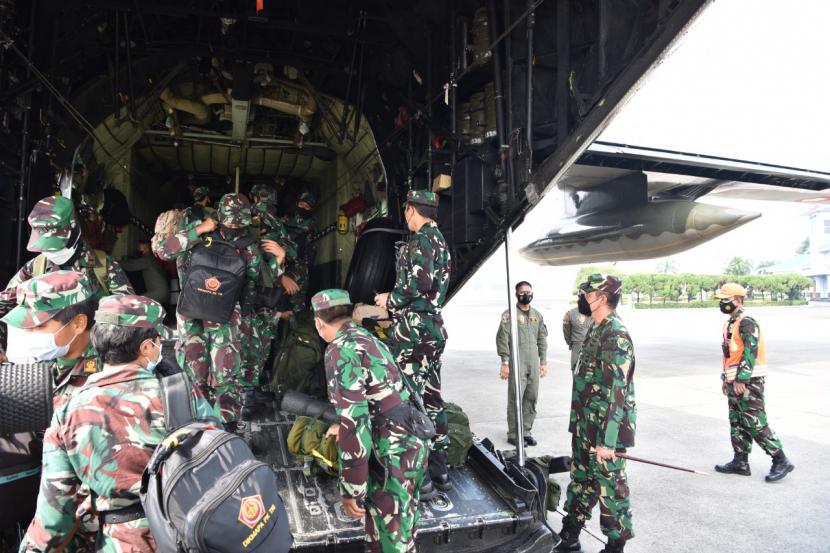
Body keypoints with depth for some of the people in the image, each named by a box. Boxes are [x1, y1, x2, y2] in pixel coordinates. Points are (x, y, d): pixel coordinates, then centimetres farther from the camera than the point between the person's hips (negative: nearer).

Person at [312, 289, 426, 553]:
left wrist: (351, 490, -15)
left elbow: (355, 423, -21)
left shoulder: (341, 349, -15)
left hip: (395, 453, -9)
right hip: (410, 443, 9)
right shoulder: (368, 338, 15)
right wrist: (343, 426, 43)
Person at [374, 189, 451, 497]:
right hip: (434, 325, 10)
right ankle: (439, 470, 24)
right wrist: (395, 302, 21)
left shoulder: (422, 239, -11)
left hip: (413, 328, -10)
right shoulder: (440, 239, 18)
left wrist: (391, 300, -6)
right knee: (431, 396, 14)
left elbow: (420, 283, -22)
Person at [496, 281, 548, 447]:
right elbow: (502, 339, -8)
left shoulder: (537, 315, 14)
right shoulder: (509, 314, -4)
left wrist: (543, 362, 13)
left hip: (534, 364, 6)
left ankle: (526, 431, 20)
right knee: (515, 399, -4)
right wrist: (505, 362, -13)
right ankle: (513, 434, 5)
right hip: (516, 363, -5)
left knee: (531, 398, 8)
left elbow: (542, 340, 17)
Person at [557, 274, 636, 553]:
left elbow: (615, 394, -24)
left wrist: (606, 441, -24)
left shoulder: (616, 335, -21)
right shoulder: (596, 330, 9)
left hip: (604, 432, -9)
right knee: (581, 481, 19)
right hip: (584, 428, 9)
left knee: (610, 487, 6)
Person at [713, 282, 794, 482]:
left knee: (756, 425, -7)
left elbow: (750, 353, -21)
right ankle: (740, 462, 20)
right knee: (737, 423, 12)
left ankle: (781, 461, 5)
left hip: (749, 382, -10)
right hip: (735, 382, 10)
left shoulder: (747, 323, -14)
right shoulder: (729, 324, 16)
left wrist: (741, 380, -23)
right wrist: (727, 379, 21)